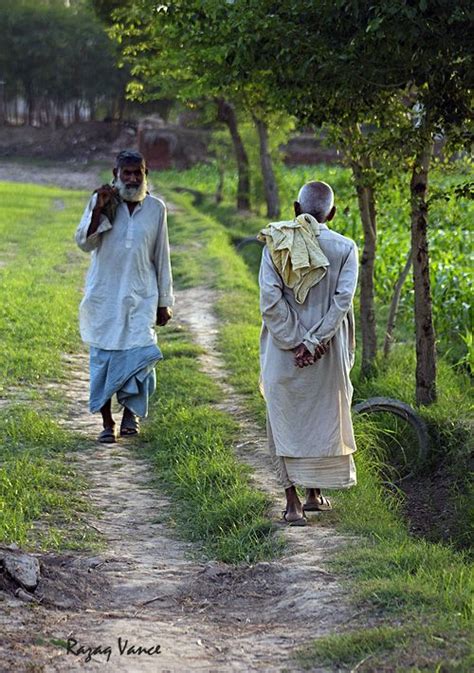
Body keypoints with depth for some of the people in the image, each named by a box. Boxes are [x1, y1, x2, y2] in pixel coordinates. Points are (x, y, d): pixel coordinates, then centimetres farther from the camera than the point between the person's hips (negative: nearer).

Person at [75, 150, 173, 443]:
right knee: (104, 358, 2)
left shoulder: (156, 208, 4)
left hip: (141, 297, 1)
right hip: (105, 295, 0)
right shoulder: (101, 202, -1)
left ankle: (132, 411, 11)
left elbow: (162, 258, 9)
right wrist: (99, 208, -20)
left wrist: (164, 303, 10)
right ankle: (107, 421, 12)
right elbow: (84, 243, -9)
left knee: (139, 356, -10)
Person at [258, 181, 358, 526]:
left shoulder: (276, 244, -5)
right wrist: (313, 342, -13)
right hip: (327, 353, 0)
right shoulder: (345, 248, -5)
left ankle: (293, 501, 4)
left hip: (283, 349, 0)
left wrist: (294, 343, -10)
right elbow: (342, 300, -13)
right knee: (323, 416, 17)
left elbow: (270, 299, -12)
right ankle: (315, 493, 28)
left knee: (285, 419, 8)